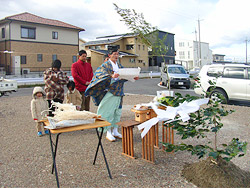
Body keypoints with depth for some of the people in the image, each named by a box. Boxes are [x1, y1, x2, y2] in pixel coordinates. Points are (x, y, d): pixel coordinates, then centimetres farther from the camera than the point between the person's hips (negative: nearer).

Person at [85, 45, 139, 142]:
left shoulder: (119, 65, 13)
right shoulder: (105, 65, -7)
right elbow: (102, 74, -24)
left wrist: (133, 77, 0)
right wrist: (112, 76, -42)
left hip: (118, 92, 7)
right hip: (109, 92, -7)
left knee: (117, 111, 11)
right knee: (108, 112, -3)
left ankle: (115, 131, 23)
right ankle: (108, 133, 7)